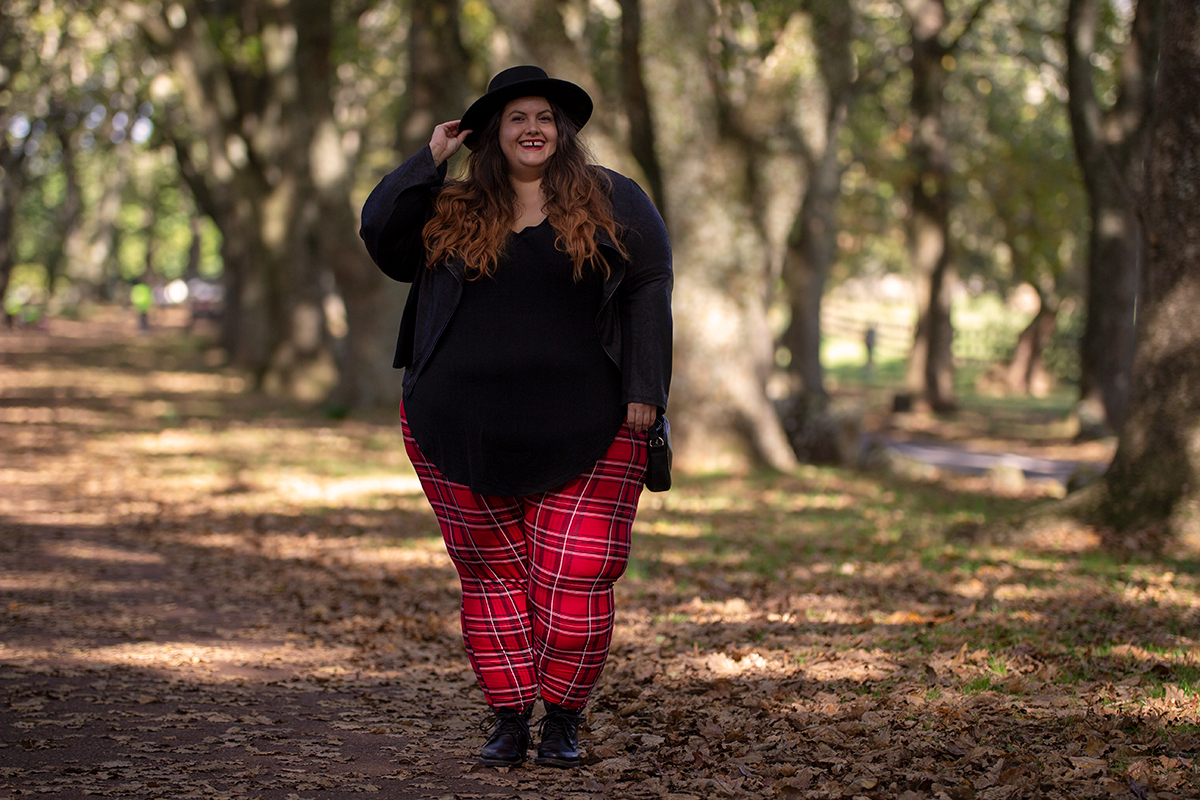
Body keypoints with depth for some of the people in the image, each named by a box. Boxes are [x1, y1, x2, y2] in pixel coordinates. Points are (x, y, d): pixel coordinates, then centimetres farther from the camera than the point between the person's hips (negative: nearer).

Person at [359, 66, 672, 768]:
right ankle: (509, 719, 15)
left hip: (584, 434, -2)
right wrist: (428, 162, 1)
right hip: (462, 433, 2)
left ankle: (563, 719, 11)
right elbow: (381, 236, 2)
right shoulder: (452, 209, 13)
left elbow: (650, 287, 2)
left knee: (573, 581, -6)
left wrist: (644, 391, -7)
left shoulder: (612, 201, 6)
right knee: (493, 576, 5)